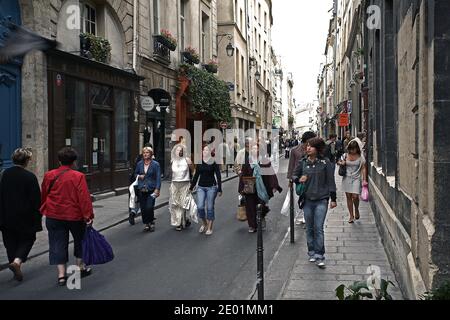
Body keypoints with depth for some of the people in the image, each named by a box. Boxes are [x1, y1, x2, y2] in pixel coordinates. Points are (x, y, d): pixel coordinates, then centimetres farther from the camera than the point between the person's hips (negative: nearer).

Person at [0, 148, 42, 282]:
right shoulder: (30, 177, -14)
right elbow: (36, 200, -12)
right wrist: (37, 218, -3)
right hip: (25, 217, -4)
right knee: (28, 239, 14)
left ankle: (17, 271, 18)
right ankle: (17, 261, -9)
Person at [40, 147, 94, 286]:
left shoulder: (49, 175, 0)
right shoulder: (78, 176, -13)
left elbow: (43, 195, 12)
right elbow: (84, 198, -15)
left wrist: (43, 210, 27)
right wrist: (89, 215, -10)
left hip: (53, 216, 3)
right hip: (74, 215, -2)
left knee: (58, 244, 7)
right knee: (80, 240, 19)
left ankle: (61, 275, 4)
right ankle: (81, 267, 30)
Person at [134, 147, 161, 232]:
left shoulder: (155, 164, -1)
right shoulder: (139, 164, 9)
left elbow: (158, 178, -4)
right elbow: (135, 174, 22)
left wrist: (157, 189, -13)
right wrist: (139, 176, -1)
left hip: (151, 190, -3)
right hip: (141, 189, 4)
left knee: (149, 208, -11)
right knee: (143, 208, 4)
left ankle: (151, 223, 12)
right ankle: (146, 224, 20)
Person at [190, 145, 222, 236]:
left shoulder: (214, 162, -4)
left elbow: (218, 176, -3)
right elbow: (196, 175, 14)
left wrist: (219, 189, -7)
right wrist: (191, 187, 15)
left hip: (211, 187, -3)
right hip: (201, 187, 3)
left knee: (210, 208, 2)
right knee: (200, 207, -4)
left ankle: (209, 228, 13)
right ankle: (204, 224, 21)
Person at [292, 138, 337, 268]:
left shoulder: (325, 162, -4)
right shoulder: (303, 162, 4)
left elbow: (330, 181, 0)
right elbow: (294, 175, 16)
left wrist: (333, 199, -1)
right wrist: (299, 179, -8)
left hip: (321, 200, -3)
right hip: (307, 200, 3)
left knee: (318, 228, -7)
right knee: (309, 228, 11)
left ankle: (319, 256, 1)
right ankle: (312, 253, 26)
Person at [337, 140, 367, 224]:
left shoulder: (361, 157, -1)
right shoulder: (345, 156, 4)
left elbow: (363, 168, 0)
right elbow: (339, 162, 18)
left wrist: (364, 179, -7)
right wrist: (341, 163, -7)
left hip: (356, 178, -2)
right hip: (347, 178, 2)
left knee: (355, 196, -11)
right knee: (348, 197, 4)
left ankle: (356, 210, 20)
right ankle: (351, 215, 13)